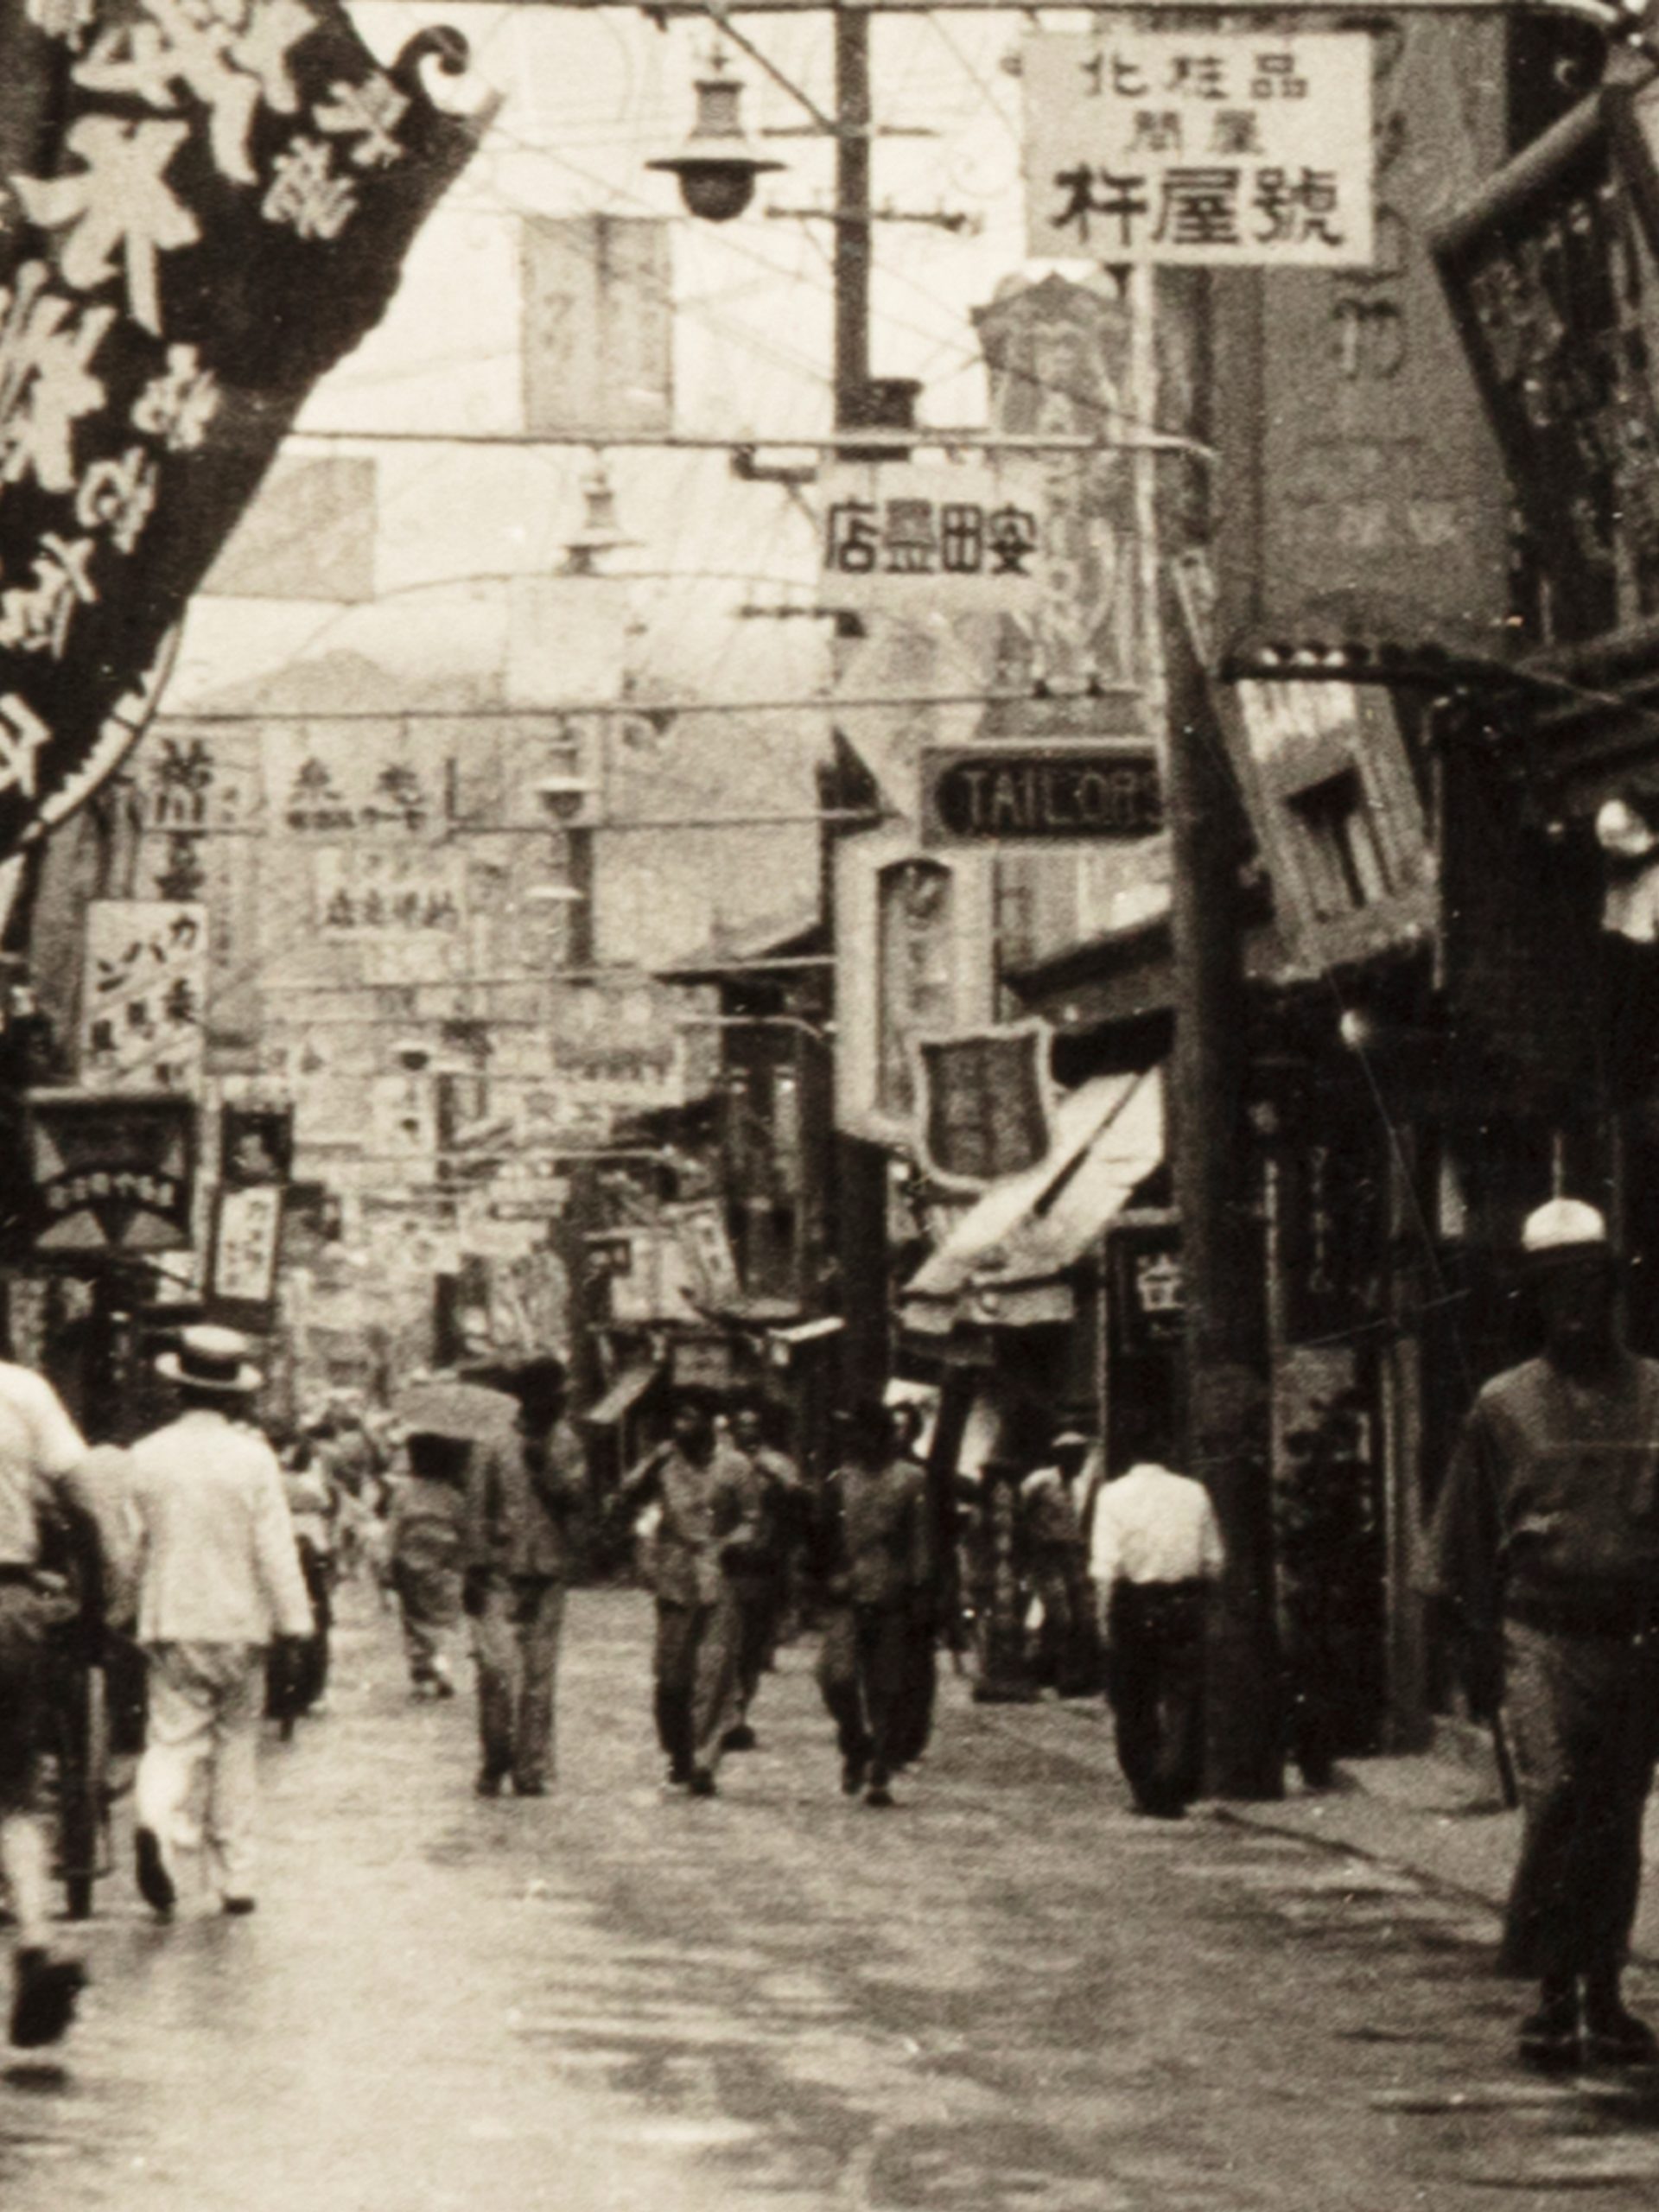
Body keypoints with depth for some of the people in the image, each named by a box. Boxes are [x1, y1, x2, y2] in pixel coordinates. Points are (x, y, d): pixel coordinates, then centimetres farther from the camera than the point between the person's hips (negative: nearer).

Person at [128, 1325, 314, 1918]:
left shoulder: (146, 1456, 0)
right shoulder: (252, 1457, -7)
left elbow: (129, 1541, 10)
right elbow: (275, 1546, -8)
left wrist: (126, 1607, 24)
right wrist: (294, 1619, -2)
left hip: (169, 1624, 1)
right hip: (238, 1624, -1)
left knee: (174, 1736, 1)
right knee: (235, 1747, 10)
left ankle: (156, 1818, -31)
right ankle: (235, 1878, 14)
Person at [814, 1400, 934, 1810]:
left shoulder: (910, 1481, 4)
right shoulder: (840, 1481, 13)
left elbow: (922, 1541, 2)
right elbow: (823, 1538, 17)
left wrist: (920, 1593, -4)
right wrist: (827, 1581, 8)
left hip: (891, 1601, -2)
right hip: (846, 1598, 2)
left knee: (887, 1690, 0)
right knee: (837, 1676, -13)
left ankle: (879, 1775, 8)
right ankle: (855, 1747, 12)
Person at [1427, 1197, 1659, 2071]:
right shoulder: (1504, 1406, 6)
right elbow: (1465, 1541, 10)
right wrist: (1477, 1646, 4)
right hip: (1543, 1635, -2)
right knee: (1555, 1795, -16)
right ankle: (1552, 1993, -11)